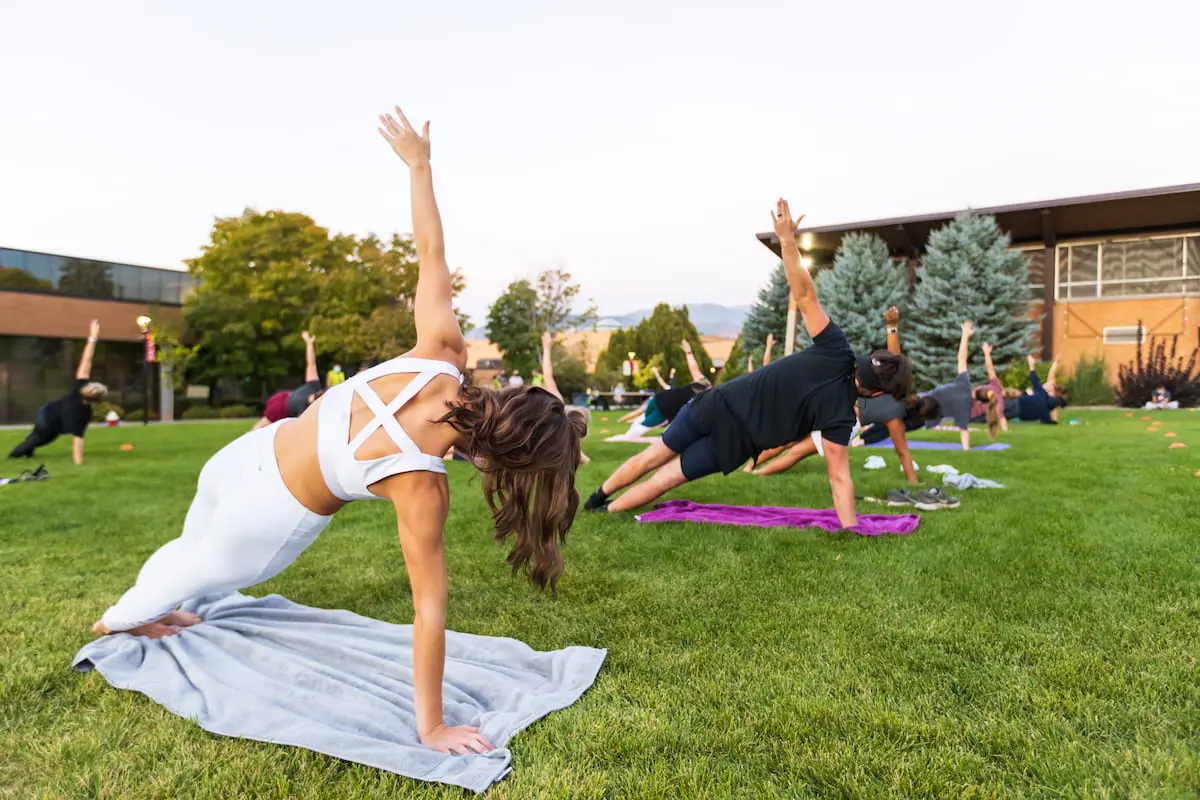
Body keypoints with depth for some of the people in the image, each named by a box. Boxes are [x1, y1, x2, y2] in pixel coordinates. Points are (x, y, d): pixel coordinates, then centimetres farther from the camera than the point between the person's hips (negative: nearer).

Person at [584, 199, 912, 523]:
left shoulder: (835, 353, -10)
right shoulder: (840, 416, -17)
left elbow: (804, 295, -14)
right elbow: (839, 477, -18)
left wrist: (787, 237, -13)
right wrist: (850, 528, -15)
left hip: (721, 402, 3)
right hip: (735, 439, -3)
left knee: (655, 455, 19)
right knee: (668, 477, 15)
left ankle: (597, 498, 35)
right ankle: (606, 512, 26)